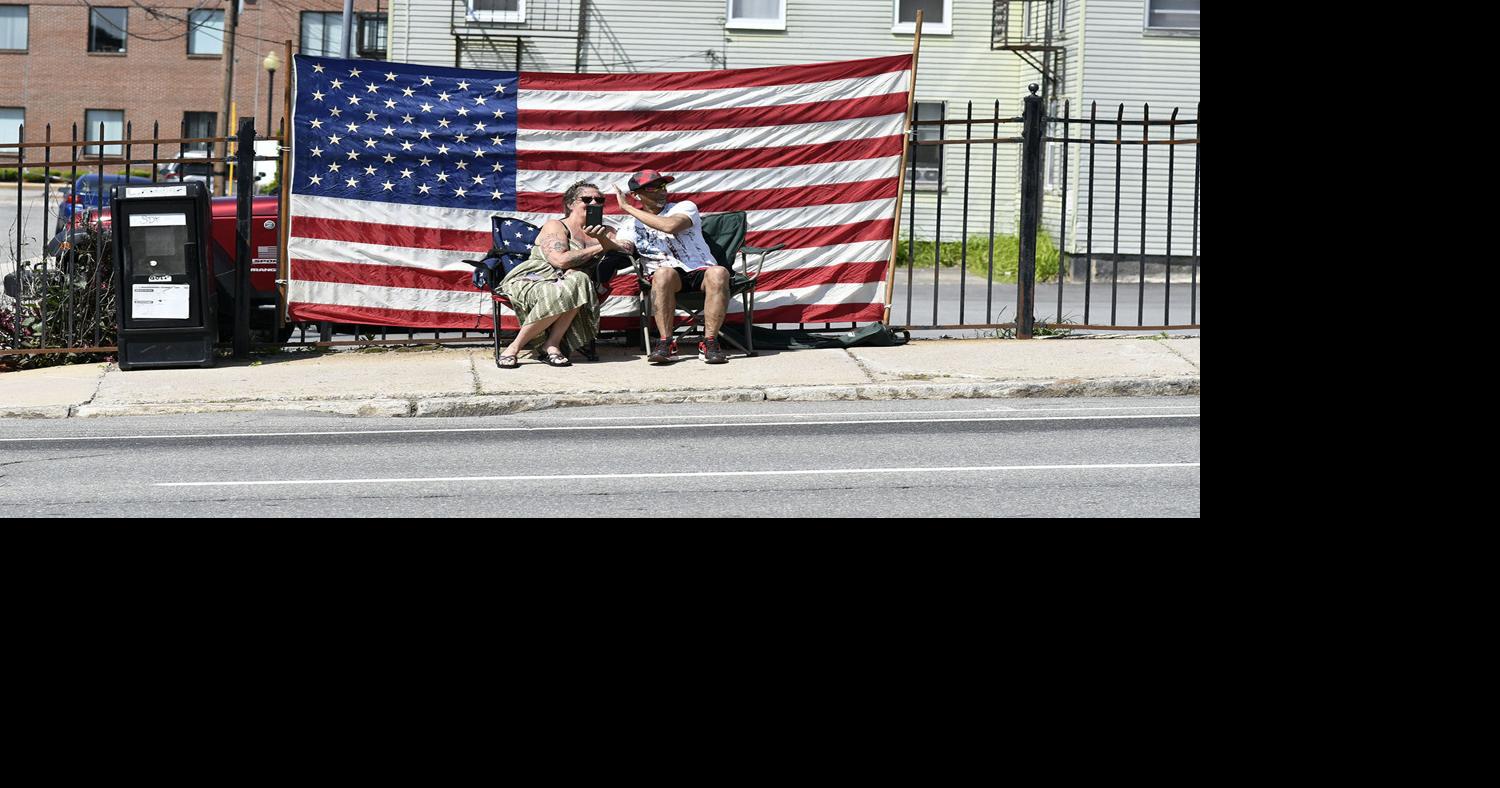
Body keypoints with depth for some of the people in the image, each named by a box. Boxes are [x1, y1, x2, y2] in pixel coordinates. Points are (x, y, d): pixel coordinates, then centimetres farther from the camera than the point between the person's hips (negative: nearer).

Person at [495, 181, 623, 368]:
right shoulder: (555, 226, 1)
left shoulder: (605, 232, 19)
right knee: (559, 295, -37)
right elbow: (560, 260, -16)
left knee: (579, 280, -31)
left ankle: (551, 345, -27)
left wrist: (602, 239, -15)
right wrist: (598, 248, -8)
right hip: (531, 281, -4)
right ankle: (514, 347, -22)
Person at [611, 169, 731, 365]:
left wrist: (628, 208, -8)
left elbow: (671, 226, -15)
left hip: (701, 272, 0)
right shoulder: (632, 227, 15)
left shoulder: (685, 207, 8)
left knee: (718, 273, -36)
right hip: (669, 277, 0)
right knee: (663, 273, -37)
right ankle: (664, 343, -33)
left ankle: (710, 341, -30)